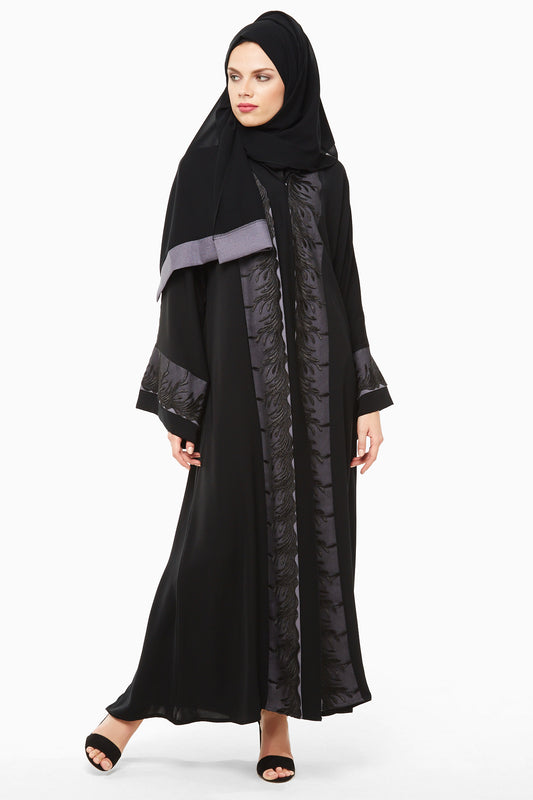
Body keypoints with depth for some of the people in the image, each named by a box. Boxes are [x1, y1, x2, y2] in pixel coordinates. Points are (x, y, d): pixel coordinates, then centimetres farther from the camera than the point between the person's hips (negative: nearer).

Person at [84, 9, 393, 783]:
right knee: (221, 538, -3)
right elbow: (182, 285, -4)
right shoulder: (207, 166, -1)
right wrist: (179, 407, -9)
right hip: (239, 377, -3)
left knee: (304, 538, 4)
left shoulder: (326, 173, 10)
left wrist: (367, 399, 5)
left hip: (316, 380, 4)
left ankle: (277, 714, 16)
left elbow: (346, 286, 11)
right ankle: (142, 702, 12)